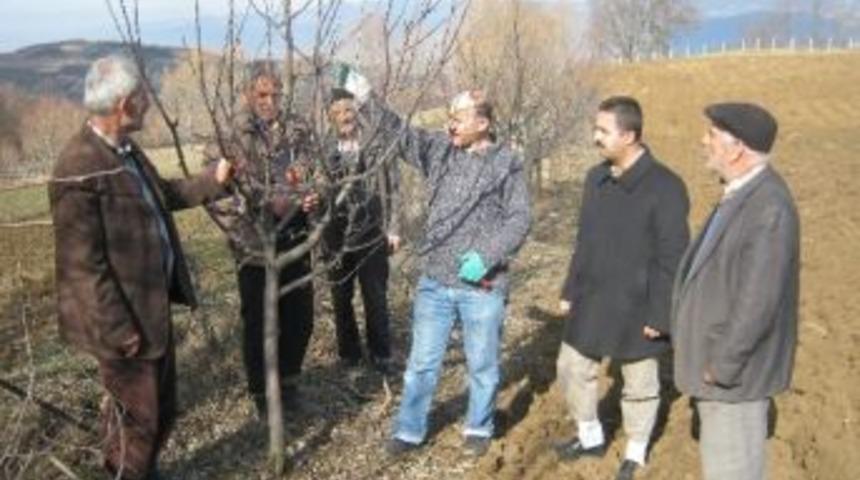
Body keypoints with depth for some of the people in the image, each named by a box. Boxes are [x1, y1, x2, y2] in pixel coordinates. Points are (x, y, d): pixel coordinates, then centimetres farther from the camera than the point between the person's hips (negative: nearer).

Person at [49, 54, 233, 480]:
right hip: (123, 318, -9)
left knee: (162, 406, 23)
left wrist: (213, 180, 15)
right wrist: (117, 329, -22)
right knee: (137, 414, 8)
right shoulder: (79, 169, -25)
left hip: (152, 305, 10)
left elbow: (162, 195, 24)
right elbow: (83, 263, -25)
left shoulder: (126, 150, 5)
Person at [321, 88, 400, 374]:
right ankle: (349, 353, 27)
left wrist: (393, 229, -5)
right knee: (341, 298, 11)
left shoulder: (377, 145, -2)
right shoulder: (324, 151, 4)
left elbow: (390, 188, -2)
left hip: (371, 233, -2)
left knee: (376, 297, 6)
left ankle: (380, 354, 21)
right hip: (336, 235, 2)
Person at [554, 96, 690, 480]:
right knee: (572, 369, 14)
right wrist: (570, 290, 13)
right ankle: (591, 437, 37)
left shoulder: (665, 187, -17)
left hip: (636, 309, -6)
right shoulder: (596, 178, 4)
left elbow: (672, 258, -17)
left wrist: (660, 315, -17)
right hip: (591, 303, 6)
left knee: (639, 384, 10)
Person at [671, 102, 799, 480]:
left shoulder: (768, 207, -26)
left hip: (734, 369, -9)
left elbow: (758, 303, -27)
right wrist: (715, 359, 16)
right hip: (721, 362, 9)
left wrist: (721, 366, -19)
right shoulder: (742, 194, 5)